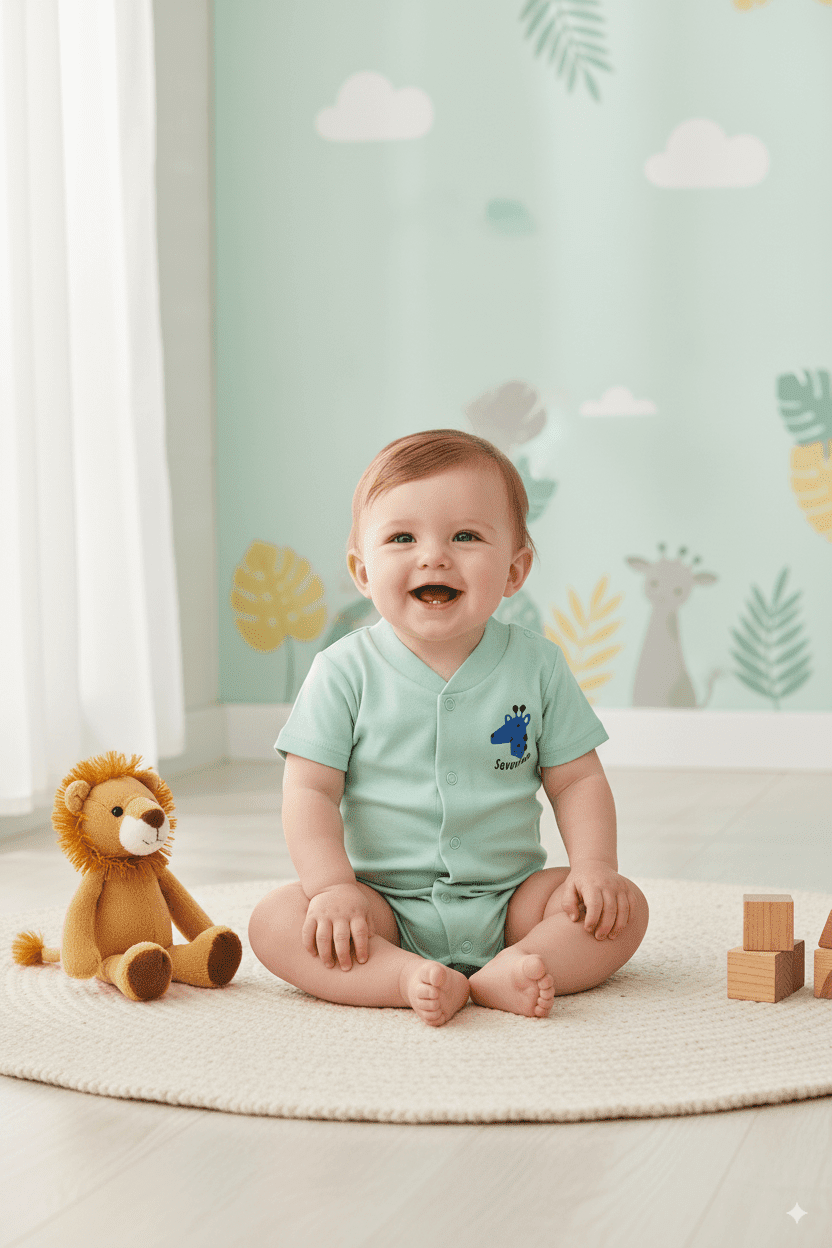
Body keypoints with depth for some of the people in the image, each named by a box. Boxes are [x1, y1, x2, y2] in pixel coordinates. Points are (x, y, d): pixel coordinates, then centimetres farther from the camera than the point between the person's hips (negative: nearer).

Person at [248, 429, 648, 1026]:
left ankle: (502, 976, -32)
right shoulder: (346, 672, -6)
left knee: (624, 907, -17)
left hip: (508, 901, 2)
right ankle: (406, 978, -37)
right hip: (385, 907, -2)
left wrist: (594, 865, -12)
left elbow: (578, 779, 4)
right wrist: (334, 887, -21)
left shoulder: (537, 665, -1)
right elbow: (311, 791, -8)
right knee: (276, 920, -24)